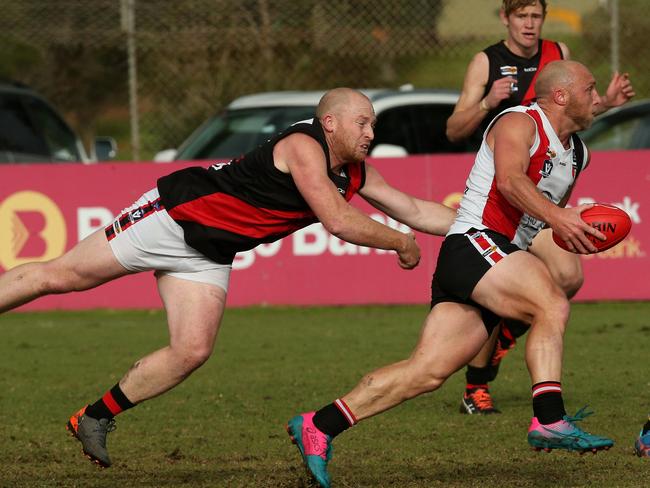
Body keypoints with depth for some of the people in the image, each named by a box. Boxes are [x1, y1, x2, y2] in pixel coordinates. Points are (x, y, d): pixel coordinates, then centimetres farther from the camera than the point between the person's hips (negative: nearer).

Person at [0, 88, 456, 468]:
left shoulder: (357, 173, 4)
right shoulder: (303, 146, -23)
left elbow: (417, 211, 13)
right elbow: (338, 221, -29)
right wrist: (401, 243, -18)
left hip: (209, 255, 8)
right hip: (174, 212, -8)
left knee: (192, 352, -9)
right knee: (60, 276, -5)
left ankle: (95, 418, 5)